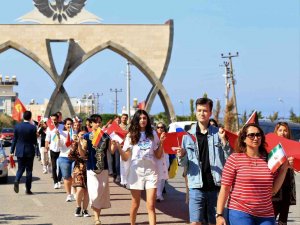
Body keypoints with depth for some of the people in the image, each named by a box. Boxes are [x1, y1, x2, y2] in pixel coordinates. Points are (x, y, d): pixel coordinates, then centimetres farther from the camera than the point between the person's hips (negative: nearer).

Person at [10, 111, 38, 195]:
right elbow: (35, 141, -6)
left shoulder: (17, 126, -3)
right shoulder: (33, 127, -11)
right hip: (29, 151, -2)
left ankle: (16, 181, -15)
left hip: (20, 151, 2)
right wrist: (35, 144, 17)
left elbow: (14, 140, 1)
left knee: (20, 169, 13)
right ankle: (28, 189, 7)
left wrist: (12, 151, 6)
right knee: (29, 170, 7)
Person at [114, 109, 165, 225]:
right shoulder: (131, 135, 2)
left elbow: (158, 156, 9)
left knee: (151, 205, -7)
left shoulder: (153, 134, 6)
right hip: (136, 171, 0)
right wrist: (118, 147, -15)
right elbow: (125, 158, 0)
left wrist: (161, 142, -5)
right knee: (135, 204, 9)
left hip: (151, 171, 0)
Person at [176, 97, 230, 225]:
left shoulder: (218, 133, 4)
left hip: (215, 185, 0)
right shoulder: (188, 135, 6)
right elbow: (184, 163, 9)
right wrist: (181, 156, -12)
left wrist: (223, 140, -13)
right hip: (196, 186, 0)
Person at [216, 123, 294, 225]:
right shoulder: (235, 159, -4)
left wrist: (284, 168, 0)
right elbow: (225, 188, -4)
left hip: (266, 216, 4)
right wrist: (219, 215, -7)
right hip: (240, 213, -4)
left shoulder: (268, 159, 6)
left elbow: (273, 189, 8)